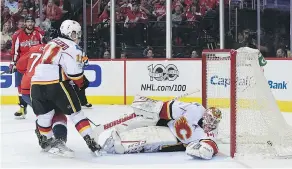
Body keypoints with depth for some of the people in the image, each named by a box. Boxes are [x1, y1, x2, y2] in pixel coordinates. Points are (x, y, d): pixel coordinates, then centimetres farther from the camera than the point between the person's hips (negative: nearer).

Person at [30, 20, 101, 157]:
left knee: (44, 113, 21)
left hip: (36, 83, 7)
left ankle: (46, 140, 34)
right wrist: (82, 82, 7)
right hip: (56, 83, -7)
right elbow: (74, 71, -11)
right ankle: (89, 140, -3)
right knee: (75, 112, 1)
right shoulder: (73, 47, -1)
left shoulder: (51, 44, 25)